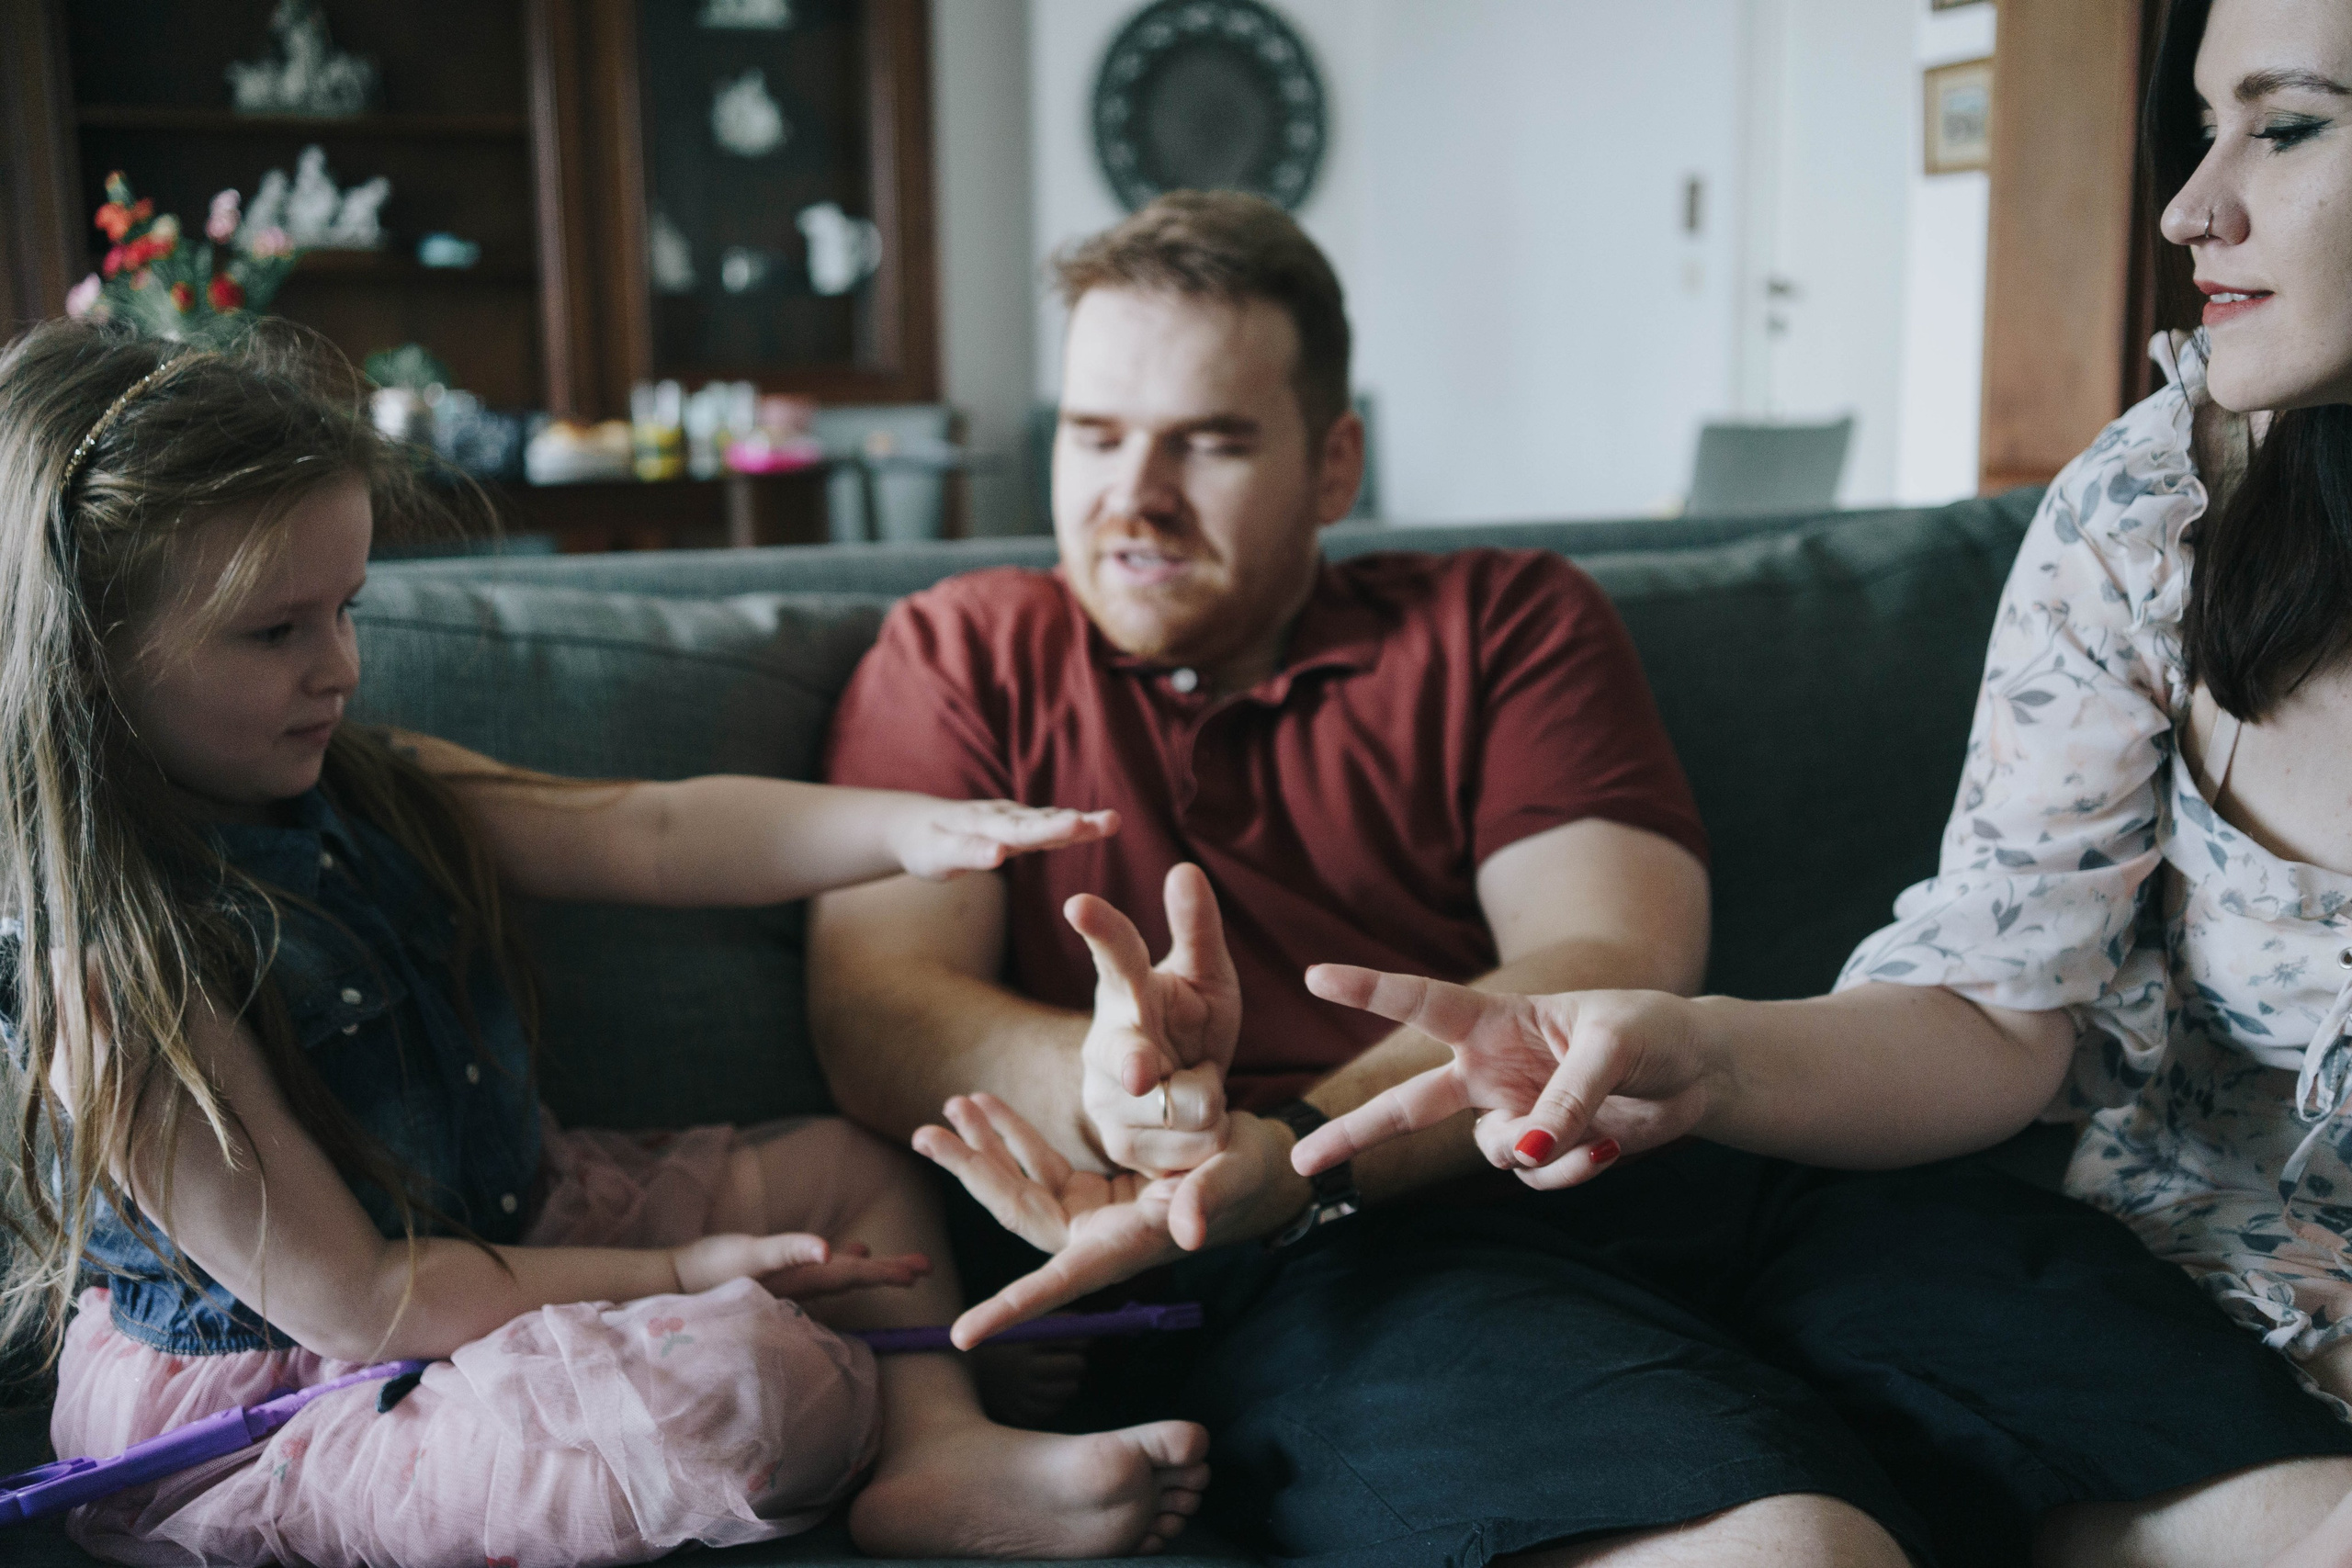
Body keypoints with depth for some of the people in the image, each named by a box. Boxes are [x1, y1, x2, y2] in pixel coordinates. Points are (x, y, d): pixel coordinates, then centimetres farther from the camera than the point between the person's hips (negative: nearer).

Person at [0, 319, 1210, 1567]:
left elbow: (645, 833, -10)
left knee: (846, 1170, 8)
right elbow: (355, 1303, -24)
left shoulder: (371, 794, -2)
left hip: (501, 1215, 9)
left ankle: (939, 1436, -15)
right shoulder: (107, 967, -26)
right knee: (746, 1373, -30)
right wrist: (675, 1276, -20)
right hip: (275, 1405, -9)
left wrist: (906, 828, -25)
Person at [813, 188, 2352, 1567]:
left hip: (1656, 1170, 3)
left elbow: (1618, 964, 3)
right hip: (1317, 1271, -2)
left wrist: (1279, 1152, -15)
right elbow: (880, 1011, 5)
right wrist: (1111, 1085, -19)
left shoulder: (1507, 620, 20)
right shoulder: (966, 653, 19)